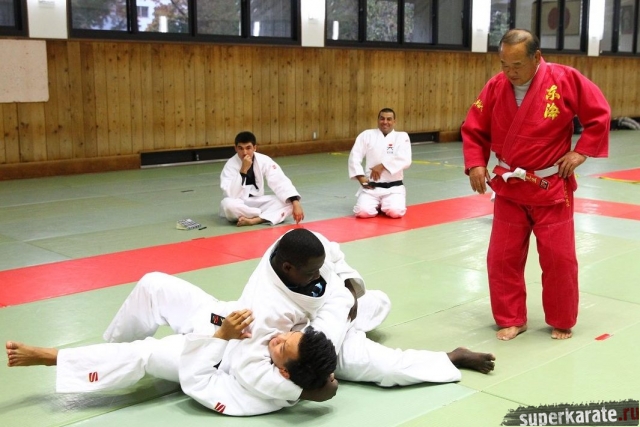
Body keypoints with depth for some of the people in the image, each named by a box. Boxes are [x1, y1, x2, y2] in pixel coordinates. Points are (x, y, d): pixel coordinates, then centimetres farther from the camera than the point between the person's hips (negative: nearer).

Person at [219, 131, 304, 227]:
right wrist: (243, 170, -32)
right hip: (239, 205, -3)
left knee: (288, 202, -19)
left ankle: (254, 220, -32)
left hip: (257, 202, 3)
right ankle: (265, 216, -18)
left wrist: (295, 202, -30)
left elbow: (281, 182, -16)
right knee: (227, 204, -38)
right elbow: (230, 195, -26)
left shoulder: (264, 160, -9)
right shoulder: (231, 165, -16)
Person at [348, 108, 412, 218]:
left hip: (394, 187, 0)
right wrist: (360, 177, -12)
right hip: (371, 187, 1)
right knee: (363, 212, -23)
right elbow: (354, 157, 0)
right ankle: (377, 204, 13)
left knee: (395, 212, -25)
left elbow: (405, 160, -12)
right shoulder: (367, 135, 6)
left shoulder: (402, 137, 3)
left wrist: (382, 166, -19)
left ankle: (384, 204, 13)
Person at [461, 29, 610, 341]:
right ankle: (511, 319, 23)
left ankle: (561, 322, 25)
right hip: (509, 187, 3)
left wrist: (581, 152, -9)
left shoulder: (566, 79, -12)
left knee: (559, 258, 5)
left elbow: (599, 114, -2)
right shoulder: (495, 87, -5)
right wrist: (475, 164, -8)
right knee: (502, 257, 5)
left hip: (552, 187, -2)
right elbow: (473, 128, 5)